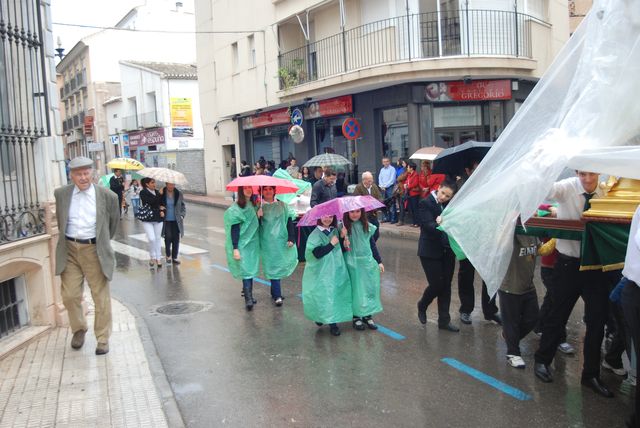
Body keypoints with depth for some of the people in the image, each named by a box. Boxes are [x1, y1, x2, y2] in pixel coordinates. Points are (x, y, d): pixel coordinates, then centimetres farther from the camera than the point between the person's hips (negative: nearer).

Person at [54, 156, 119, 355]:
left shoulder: (108, 196, -5)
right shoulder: (61, 194, 2)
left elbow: (113, 222, 11)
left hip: (95, 250, -2)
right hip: (70, 250, 2)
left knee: (101, 297, 3)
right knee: (70, 295, 5)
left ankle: (103, 339, 16)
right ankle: (78, 329, 30)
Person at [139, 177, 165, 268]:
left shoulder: (157, 192, 8)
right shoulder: (143, 193, -6)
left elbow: (162, 204, 12)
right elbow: (151, 202, -21)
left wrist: (162, 210, -7)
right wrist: (160, 194, -15)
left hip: (158, 219, 4)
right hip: (147, 219, -4)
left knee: (158, 239, 9)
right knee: (152, 239, -13)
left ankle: (158, 258, 19)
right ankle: (152, 257, 9)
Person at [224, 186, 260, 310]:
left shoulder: (253, 205, 8)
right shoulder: (235, 208, -10)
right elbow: (234, 229, -13)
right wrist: (235, 248, -17)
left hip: (253, 244, 6)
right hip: (242, 244, -6)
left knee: (251, 270, 10)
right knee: (246, 270, -10)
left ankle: (248, 295, 21)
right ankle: (248, 298, -9)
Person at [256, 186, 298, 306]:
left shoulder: (282, 205, 2)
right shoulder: (259, 207, -1)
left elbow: (289, 221, 2)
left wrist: (291, 238, -6)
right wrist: (258, 217, -25)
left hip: (282, 241, 2)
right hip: (267, 242, -2)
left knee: (280, 265, 9)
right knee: (272, 267, -3)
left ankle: (274, 292, 27)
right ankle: (277, 296, 0)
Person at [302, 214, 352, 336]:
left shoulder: (335, 232, 8)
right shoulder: (315, 234, -9)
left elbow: (340, 249, 15)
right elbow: (317, 253, -19)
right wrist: (332, 244, -16)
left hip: (337, 270, 5)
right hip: (322, 273, -5)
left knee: (336, 294, 3)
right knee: (325, 296, -6)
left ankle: (333, 322, 11)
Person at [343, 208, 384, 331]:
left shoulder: (367, 227, 2)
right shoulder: (344, 227, -9)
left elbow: (372, 245, 10)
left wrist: (379, 261, 11)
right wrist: (343, 244, -29)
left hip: (368, 262, 3)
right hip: (352, 264, -3)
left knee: (370, 288, 6)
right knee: (356, 290, 3)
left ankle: (367, 315, 20)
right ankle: (356, 317, 17)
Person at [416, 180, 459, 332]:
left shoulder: (449, 204, 5)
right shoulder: (425, 203, -11)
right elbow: (428, 226, -21)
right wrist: (438, 224, -41)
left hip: (447, 250, 5)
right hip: (430, 251, -5)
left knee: (446, 285, 8)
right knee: (437, 284, -4)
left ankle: (444, 320, 19)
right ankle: (422, 306, 27)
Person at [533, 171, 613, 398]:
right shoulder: (567, 188, -11)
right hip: (568, 262, -2)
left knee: (598, 320, 5)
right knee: (557, 315, 10)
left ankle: (591, 374, 23)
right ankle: (542, 360, 31)